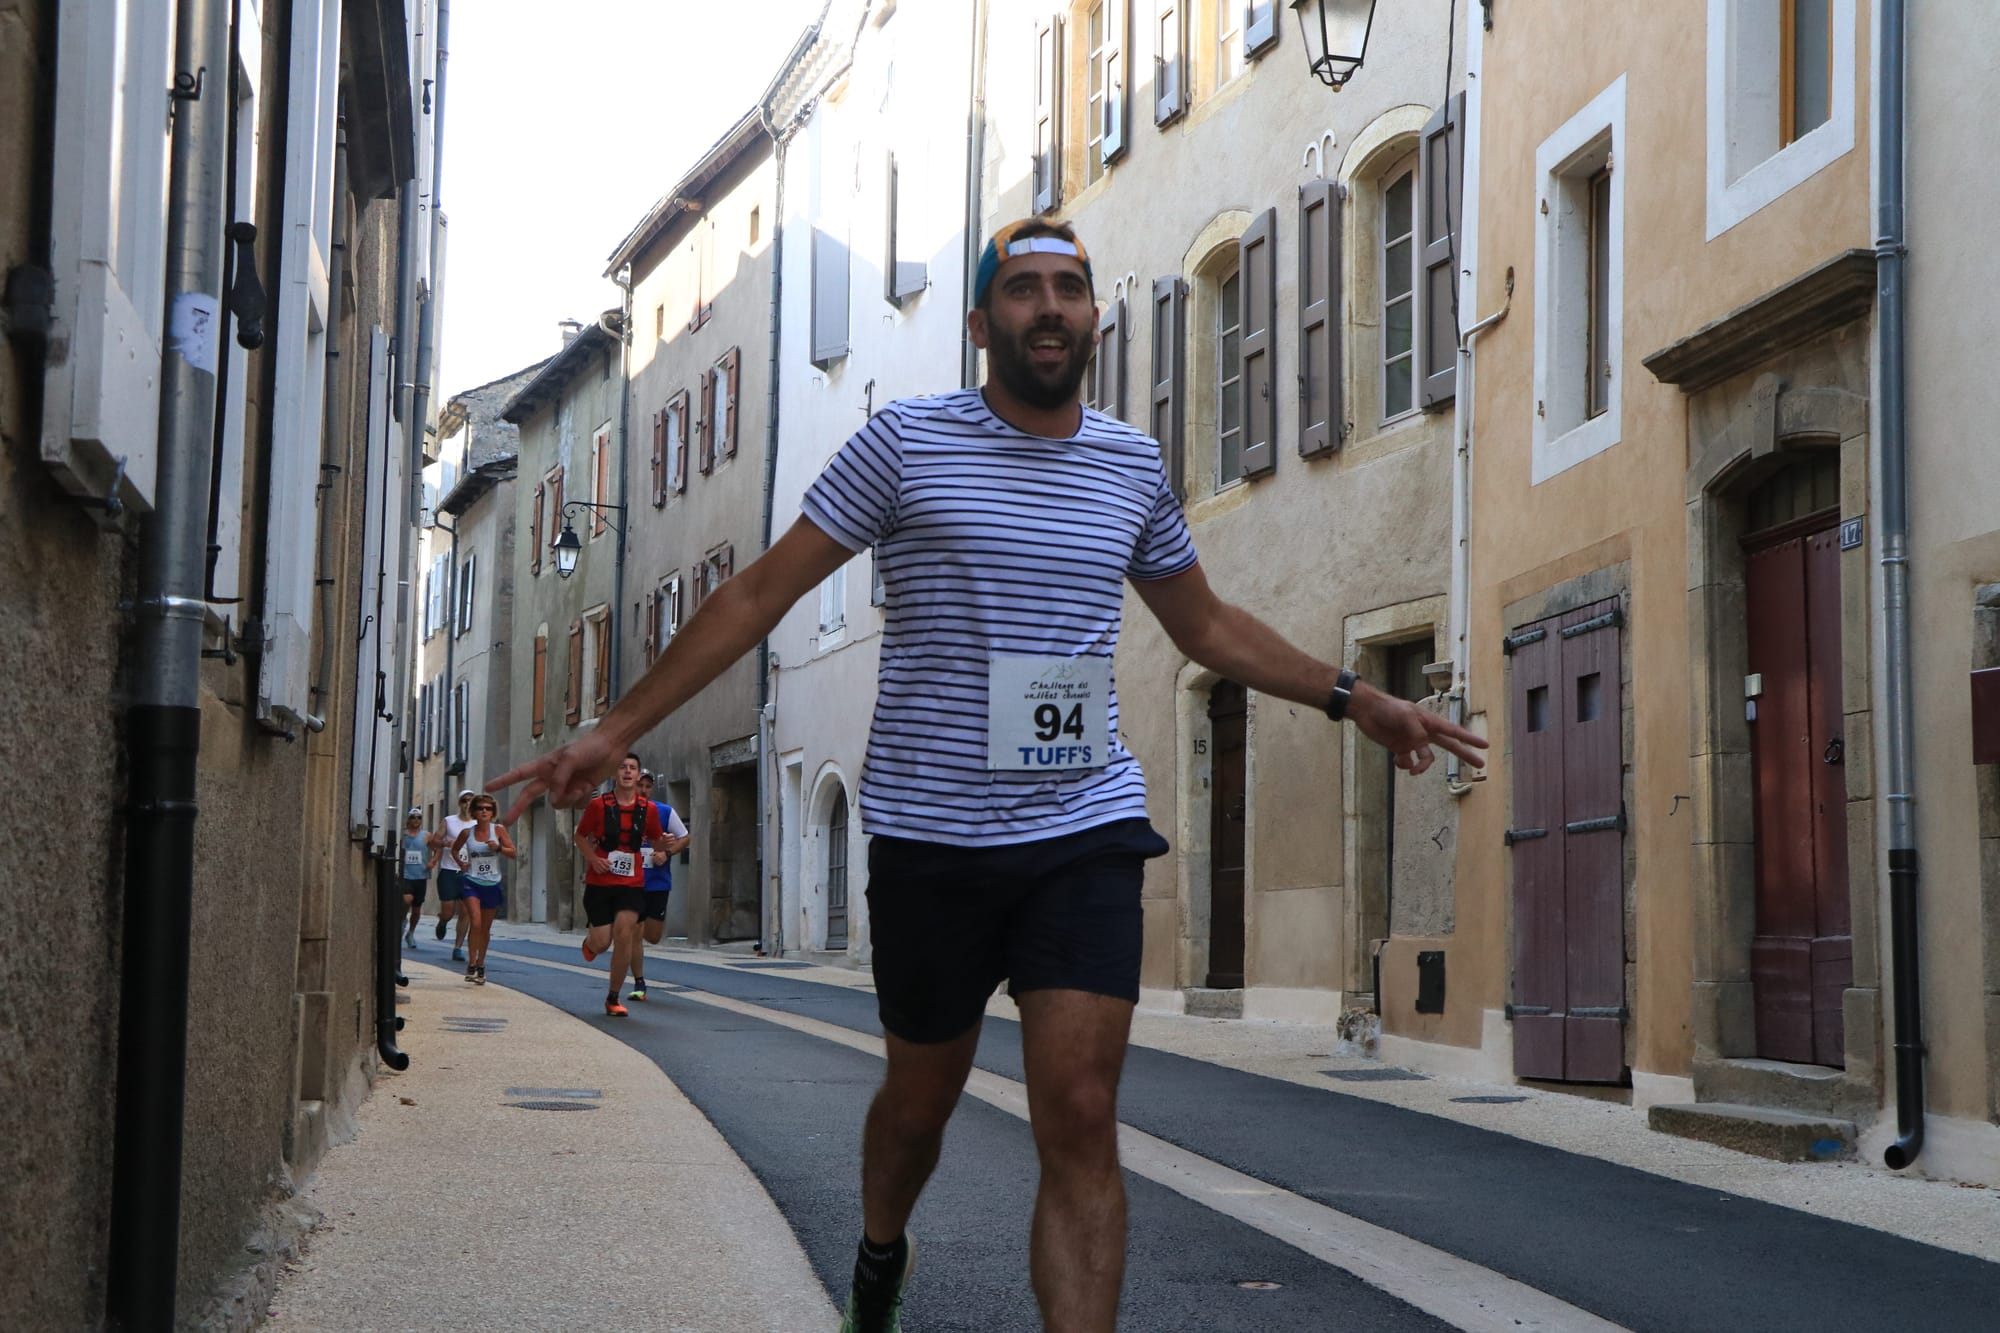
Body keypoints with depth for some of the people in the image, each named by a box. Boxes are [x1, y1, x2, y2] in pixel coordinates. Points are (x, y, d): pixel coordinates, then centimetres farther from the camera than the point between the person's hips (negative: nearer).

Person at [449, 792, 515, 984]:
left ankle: (480, 965, 25)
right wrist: (461, 863, 3)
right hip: (472, 882, -1)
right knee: (475, 923, -18)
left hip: (492, 884, 1)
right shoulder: (467, 832, 0)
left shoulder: (499, 830, -1)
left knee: (485, 928, 10)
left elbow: (513, 853, -2)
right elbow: (455, 849, 19)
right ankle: (471, 964, -11)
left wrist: (499, 848, -20)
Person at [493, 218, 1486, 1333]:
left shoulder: (1134, 467, 9)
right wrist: (618, 729, -4)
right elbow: (760, 595, 0)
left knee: (1081, 1119, -11)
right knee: (921, 1100, 15)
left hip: (1086, 831, 2)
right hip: (931, 834, -1)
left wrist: (1354, 698, 18)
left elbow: (1207, 625, 24)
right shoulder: (908, 441, -2)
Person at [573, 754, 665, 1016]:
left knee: (624, 936, -12)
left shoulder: (648, 809, 1)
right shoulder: (598, 805, -5)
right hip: (599, 883, -1)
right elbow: (581, 836, 7)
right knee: (602, 943, -3)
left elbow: (655, 840, 13)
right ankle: (589, 943, 38)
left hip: (631, 884, 1)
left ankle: (613, 998, 3)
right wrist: (593, 858, -11)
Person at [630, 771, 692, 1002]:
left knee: (653, 937, 0)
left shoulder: (665, 812, -1)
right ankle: (639, 984, 9)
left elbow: (685, 839, 6)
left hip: (658, 882, 0)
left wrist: (667, 853, -10)